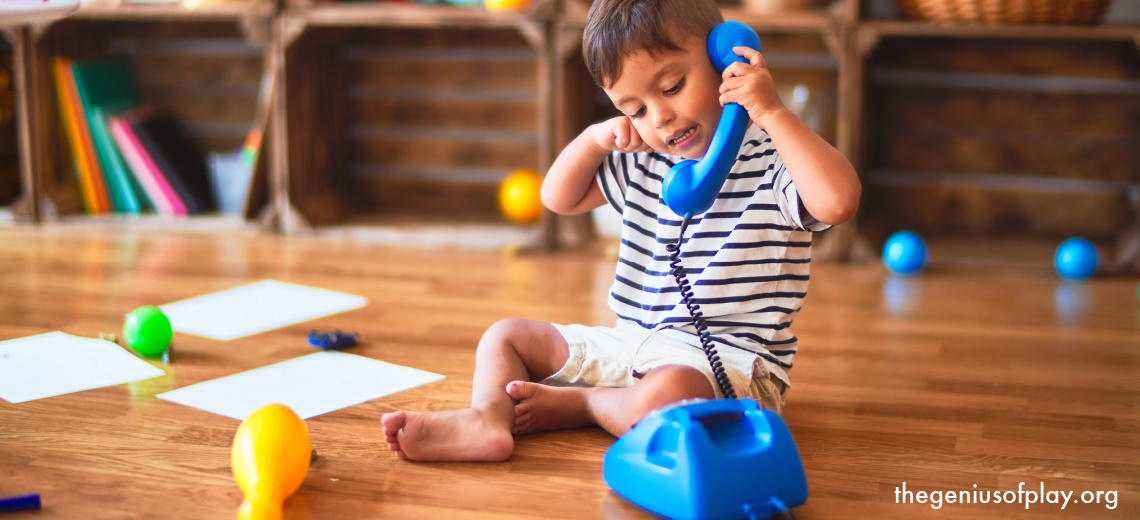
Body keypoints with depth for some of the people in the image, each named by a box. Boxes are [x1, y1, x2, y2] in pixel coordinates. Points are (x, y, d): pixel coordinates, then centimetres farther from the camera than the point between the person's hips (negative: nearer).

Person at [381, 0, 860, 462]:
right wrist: (595, 138, 3)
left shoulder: (770, 159, -11)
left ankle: (575, 405, -11)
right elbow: (559, 199, 21)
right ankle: (487, 417, -22)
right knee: (506, 336, 7)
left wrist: (772, 112, -30)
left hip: (727, 357, -7)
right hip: (632, 343, 8)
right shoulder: (644, 163, 11)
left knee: (665, 396, -41)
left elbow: (839, 201, -32)